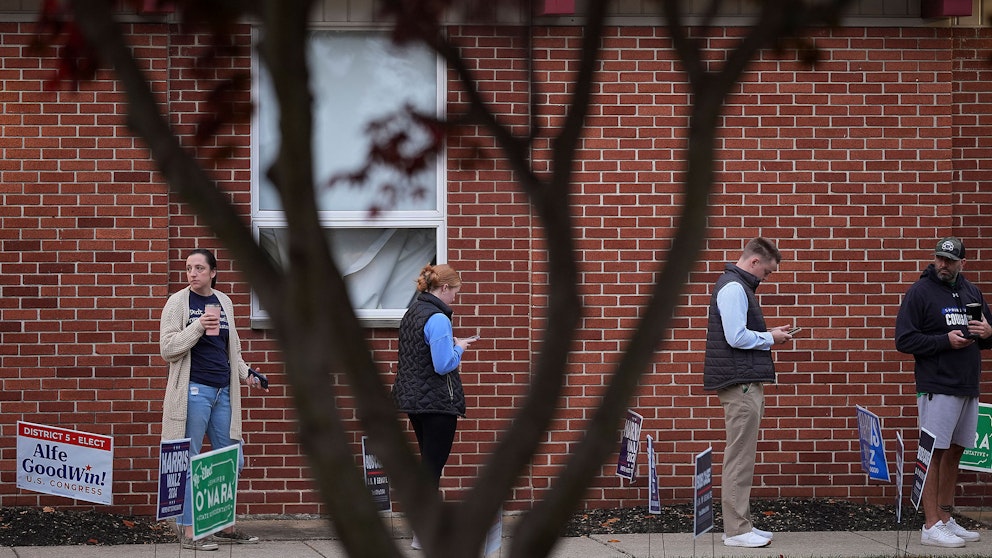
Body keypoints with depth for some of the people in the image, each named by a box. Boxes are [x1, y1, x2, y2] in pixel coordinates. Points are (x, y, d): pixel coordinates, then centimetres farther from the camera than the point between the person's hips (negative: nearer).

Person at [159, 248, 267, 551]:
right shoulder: (178, 303, -3)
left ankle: (224, 526, 21)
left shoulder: (224, 302, 13)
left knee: (233, 461, 10)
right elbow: (167, 349, -9)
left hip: (223, 391, 6)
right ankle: (189, 531, 1)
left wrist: (245, 373, 9)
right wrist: (198, 327, -19)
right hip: (193, 390, -6)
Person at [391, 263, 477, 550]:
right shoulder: (437, 319, -18)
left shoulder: (412, 313, 12)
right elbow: (444, 365, -21)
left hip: (413, 398, 9)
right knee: (433, 465, -4)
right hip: (438, 402, -9)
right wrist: (459, 348, -4)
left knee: (428, 462, 17)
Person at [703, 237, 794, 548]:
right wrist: (770, 338, -7)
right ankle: (736, 530, -7)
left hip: (744, 382, 11)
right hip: (741, 382, -11)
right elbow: (737, 337, -20)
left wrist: (767, 335, 10)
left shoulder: (737, 286, 19)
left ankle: (740, 523, 16)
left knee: (742, 455, 12)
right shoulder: (734, 288, -13)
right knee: (740, 456, -8)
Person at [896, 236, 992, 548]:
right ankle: (931, 526, -5)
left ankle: (945, 520, 18)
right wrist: (945, 340, -17)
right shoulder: (920, 292, -5)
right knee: (934, 454, -6)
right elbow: (904, 340, -10)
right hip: (937, 387, -6)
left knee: (954, 452, 10)